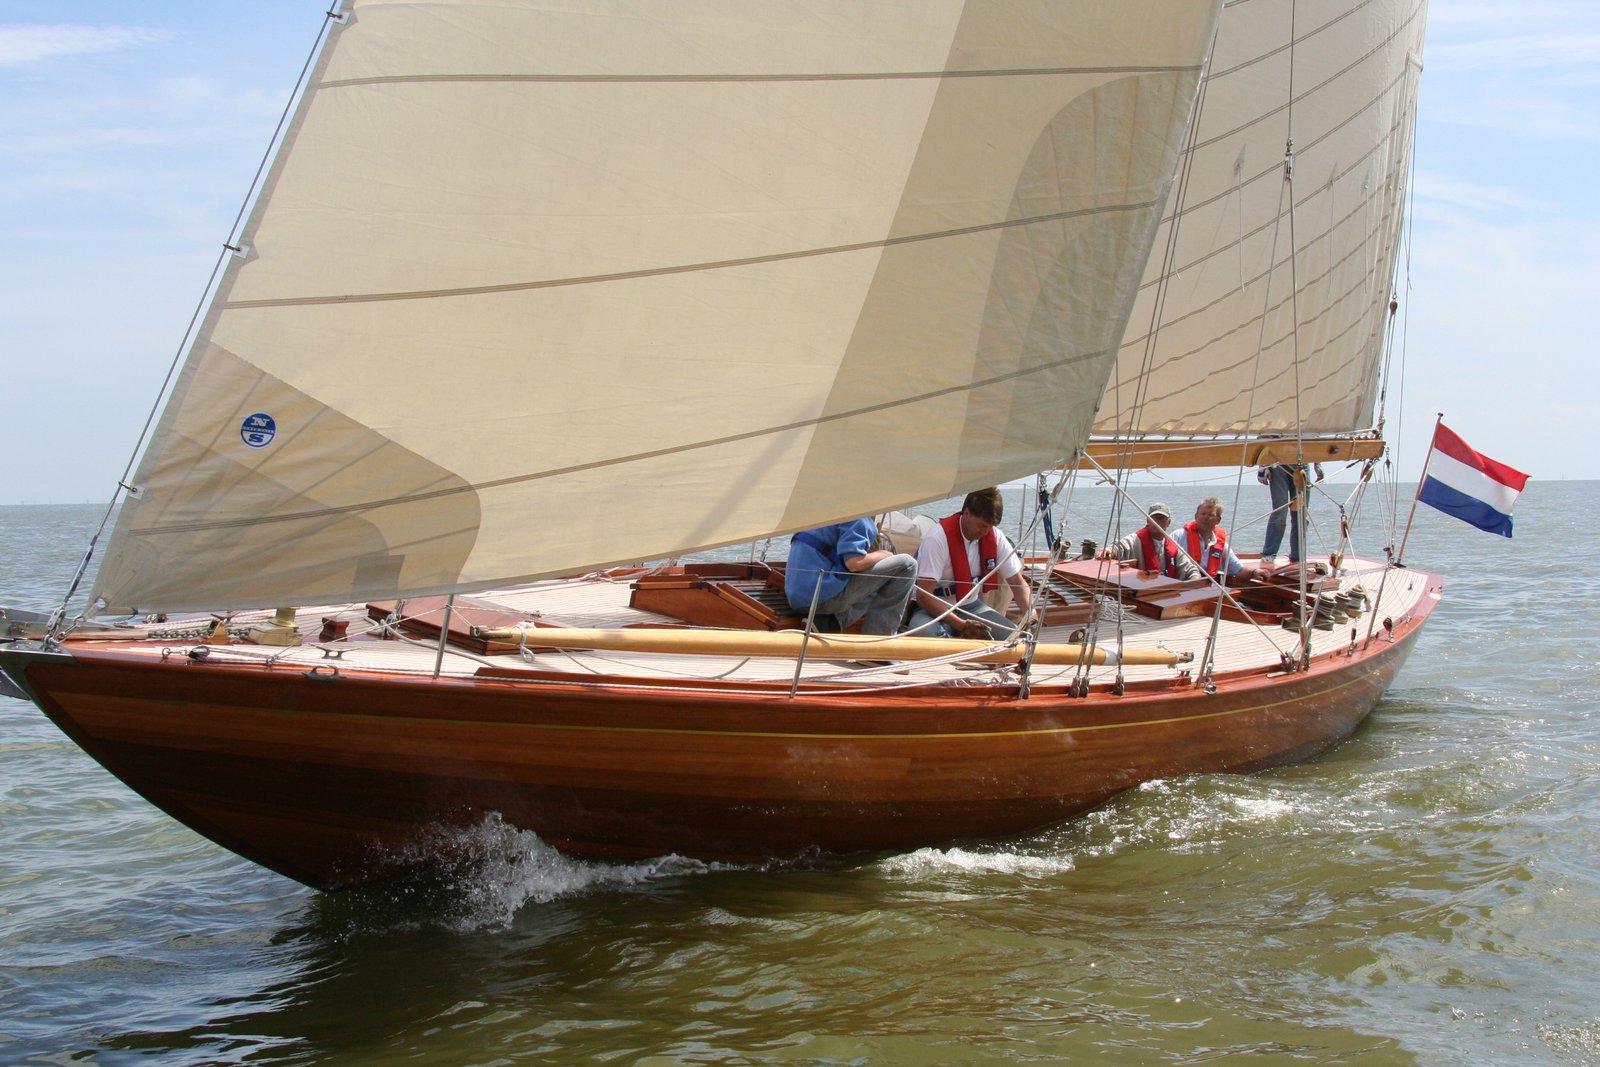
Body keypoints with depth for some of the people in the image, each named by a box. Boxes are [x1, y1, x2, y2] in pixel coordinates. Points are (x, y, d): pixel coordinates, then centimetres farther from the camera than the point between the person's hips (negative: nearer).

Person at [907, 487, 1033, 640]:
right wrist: (962, 625, -31)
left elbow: (1018, 583, 4)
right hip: (936, 610, -4)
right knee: (925, 632, -40)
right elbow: (923, 596, -24)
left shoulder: (996, 538, -5)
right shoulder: (937, 540, -22)